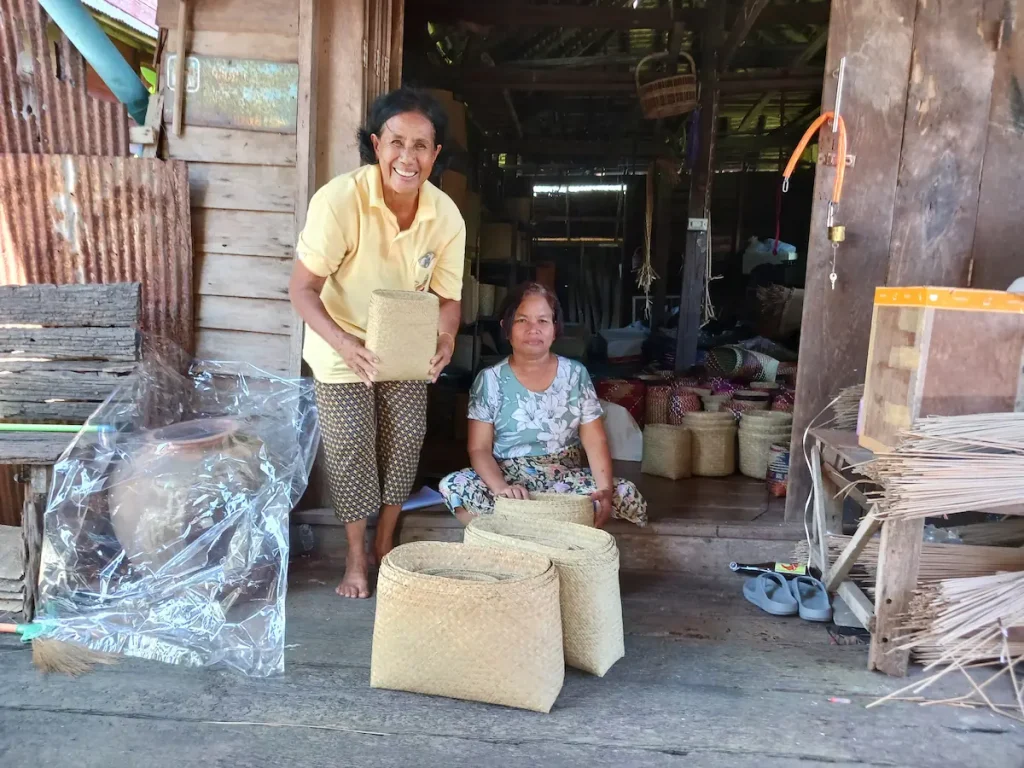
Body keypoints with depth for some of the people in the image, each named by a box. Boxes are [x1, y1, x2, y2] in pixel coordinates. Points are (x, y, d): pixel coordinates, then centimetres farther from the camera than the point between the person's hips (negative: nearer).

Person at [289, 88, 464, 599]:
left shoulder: (446, 216, -17)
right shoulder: (340, 199, -29)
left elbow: (447, 297, -9)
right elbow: (303, 288, -24)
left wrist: (445, 339, -31)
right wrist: (342, 341, -41)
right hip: (343, 350, -3)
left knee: (404, 446, 9)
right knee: (350, 450, -1)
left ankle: (386, 545, 32)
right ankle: (356, 557, 21)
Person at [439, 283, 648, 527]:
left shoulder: (576, 374, 1)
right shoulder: (490, 380, -3)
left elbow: (595, 441, -3)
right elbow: (479, 448, -7)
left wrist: (605, 489, -23)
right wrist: (501, 487, -29)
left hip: (566, 479, 2)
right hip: (509, 479, -1)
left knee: (626, 496, -23)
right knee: (452, 486, -29)